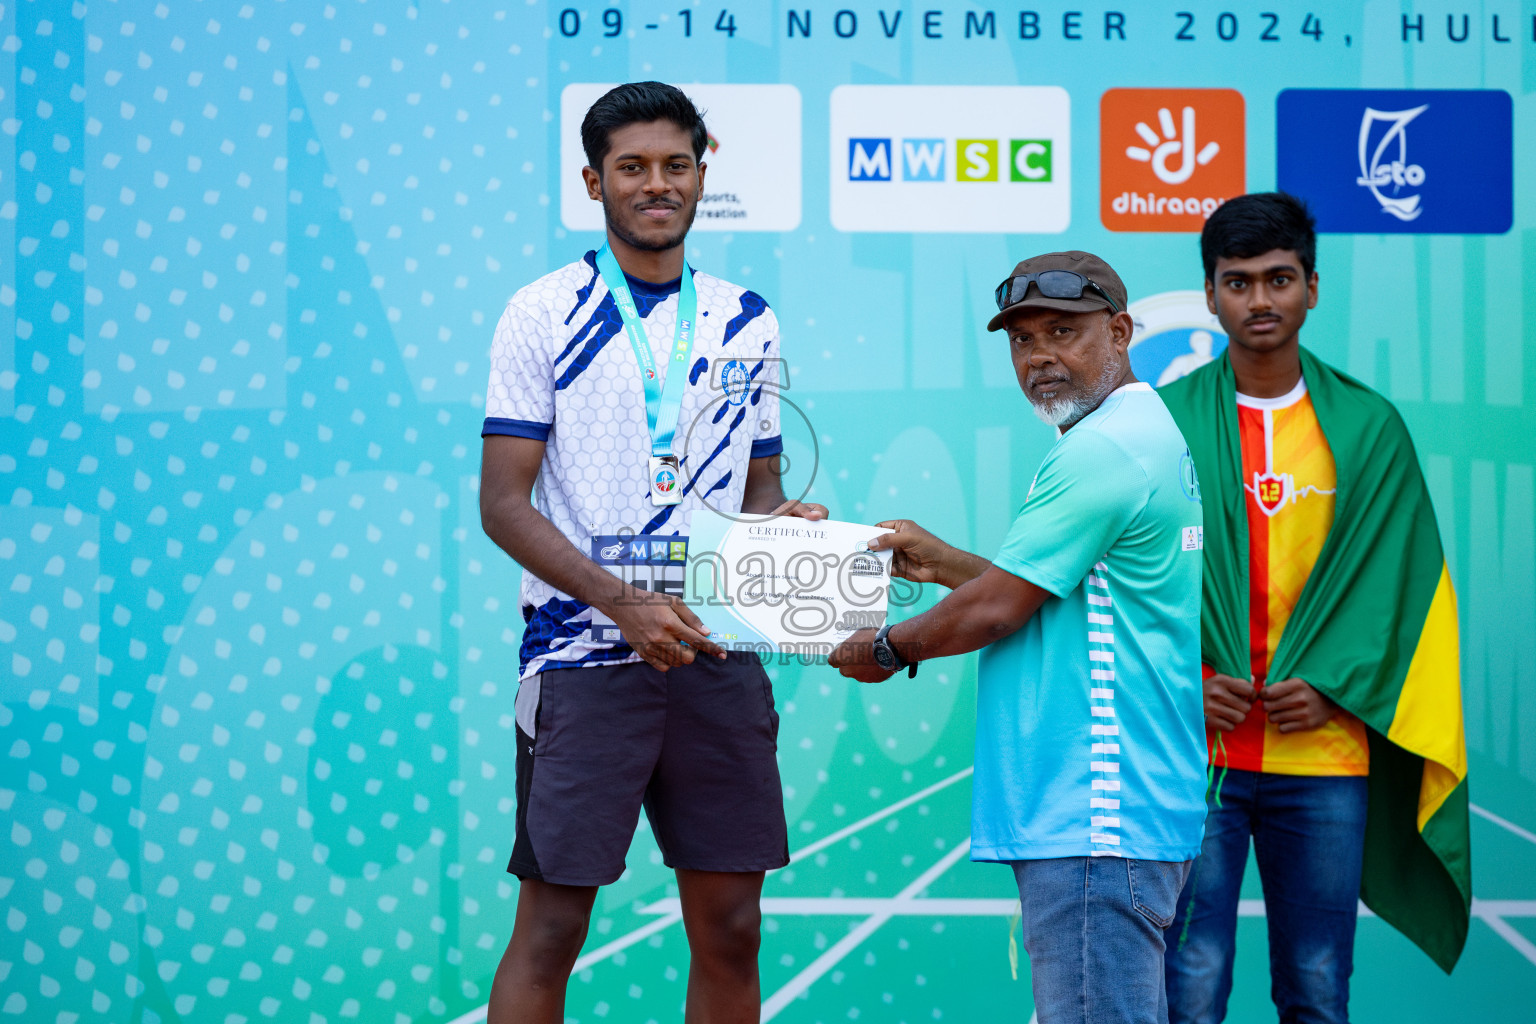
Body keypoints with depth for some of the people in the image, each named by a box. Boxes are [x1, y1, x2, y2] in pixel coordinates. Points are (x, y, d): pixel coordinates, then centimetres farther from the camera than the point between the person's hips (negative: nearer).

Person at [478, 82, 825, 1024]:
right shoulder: (543, 315, -1)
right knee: (551, 926, -2)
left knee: (729, 927, 7)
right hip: (583, 655, -4)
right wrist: (625, 603, -18)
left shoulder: (748, 323, 11)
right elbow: (504, 505, -6)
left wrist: (783, 521, -6)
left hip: (720, 655, 4)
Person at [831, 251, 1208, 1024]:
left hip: (1095, 819, -11)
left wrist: (885, 649, 3)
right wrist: (944, 563, 20)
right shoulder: (1154, 432, 18)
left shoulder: (1102, 450, -16)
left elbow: (996, 610, -14)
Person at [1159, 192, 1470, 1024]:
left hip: (1326, 749, 1)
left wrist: (1334, 686, -8)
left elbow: (1393, 575, 5)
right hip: (1195, 745, -1)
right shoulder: (1167, 420, 4)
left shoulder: (1368, 427, 8)